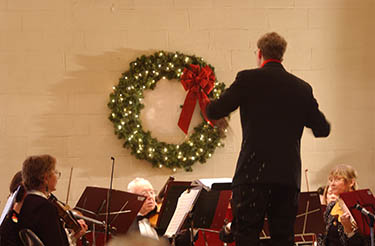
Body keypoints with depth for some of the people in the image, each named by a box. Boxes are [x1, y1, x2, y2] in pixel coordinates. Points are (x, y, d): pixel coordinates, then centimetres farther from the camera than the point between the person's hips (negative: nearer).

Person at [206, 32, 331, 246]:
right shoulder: (302, 88, 9)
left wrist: (217, 116, 21)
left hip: (254, 173, -4)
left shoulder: (248, 79, -2)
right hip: (289, 177, 4)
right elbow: (323, 129, 12)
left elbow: (214, 112, -2)